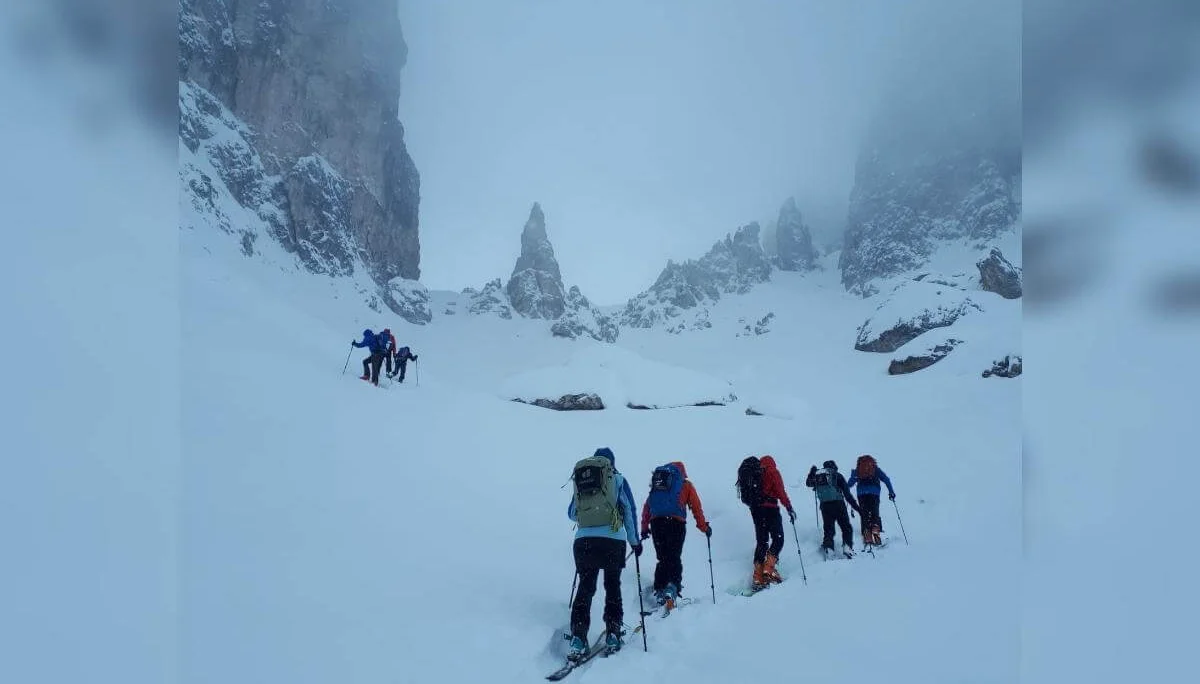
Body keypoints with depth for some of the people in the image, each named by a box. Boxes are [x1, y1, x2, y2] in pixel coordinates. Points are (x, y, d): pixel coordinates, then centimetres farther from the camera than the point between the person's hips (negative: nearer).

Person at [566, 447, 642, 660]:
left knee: (585, 588, 7)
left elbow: (571, 513, 23)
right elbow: (629, 510, 5)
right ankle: (613, 634, 11)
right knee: (612, 586, 14)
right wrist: (635, 540, 15)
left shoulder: (580, 481, 15)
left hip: (583, 540, 2)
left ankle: (578, 637, -5)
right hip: (612, 540, -2)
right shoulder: (617, 479, 7)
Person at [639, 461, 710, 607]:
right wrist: (704, 527, 17)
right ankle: (672, 587, -22)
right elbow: (696, 507, 12)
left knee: (663, 559, 12)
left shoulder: (656, 483, 26)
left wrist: (644, 527, 23)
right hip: (676, 523, -3)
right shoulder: (686, 484, 17)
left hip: (656, 523, 3)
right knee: (675, 558, -3)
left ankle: (659, 591, 7)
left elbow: (647, 506, 22)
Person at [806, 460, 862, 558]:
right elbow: (847, 494, -3)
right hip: (838, 505, -3)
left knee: (829, 529, 13)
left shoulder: (817, 476, 11)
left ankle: (828, 548, 0)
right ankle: (847, 548, -6)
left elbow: (808, 483, 31)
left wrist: (811, 474, 43)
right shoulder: (837, 476, 1)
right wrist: (856, 507, -2)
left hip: (825, 506, 3)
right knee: (846, 528, 7)